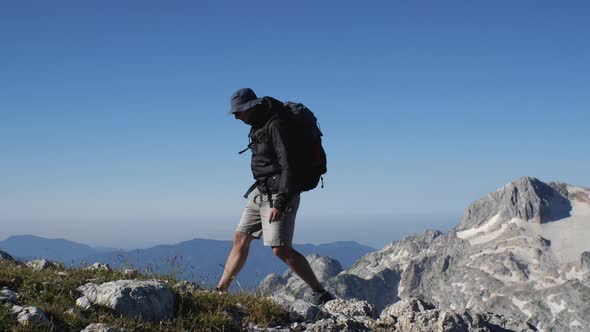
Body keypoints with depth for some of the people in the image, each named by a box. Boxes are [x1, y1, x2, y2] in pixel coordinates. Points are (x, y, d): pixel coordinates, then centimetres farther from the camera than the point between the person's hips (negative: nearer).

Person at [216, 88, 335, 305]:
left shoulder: (275, 125, -16)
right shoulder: (258, 126, 12)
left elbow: (288, 165, -22)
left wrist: (280, 203, -27)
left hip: (279, 194, -10)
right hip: (261, 192, 10)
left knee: (280, 249, -15)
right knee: (240, 238, 10)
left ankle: (321, 294, -8)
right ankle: (220, 290, 17)